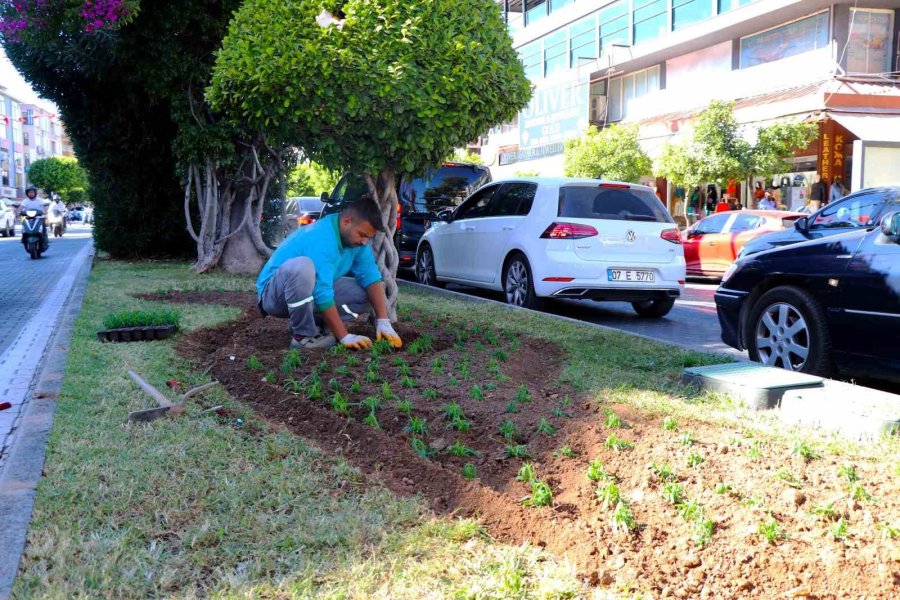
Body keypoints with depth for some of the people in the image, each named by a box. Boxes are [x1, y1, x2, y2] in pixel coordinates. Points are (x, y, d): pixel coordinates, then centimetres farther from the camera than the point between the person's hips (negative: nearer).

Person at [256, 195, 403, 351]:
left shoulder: (354, 238, -6)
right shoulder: (321, 239, -31)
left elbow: (371, 277, -8)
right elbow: (323, 296, -34)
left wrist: (383, 321, -19)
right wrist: (344, 337, -32)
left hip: (311, 294, 8)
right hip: (275, 294, -8)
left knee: (366, 294, -6)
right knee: (303, 266, -39)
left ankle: (310, 323, 0)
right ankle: (304, 335, -23)